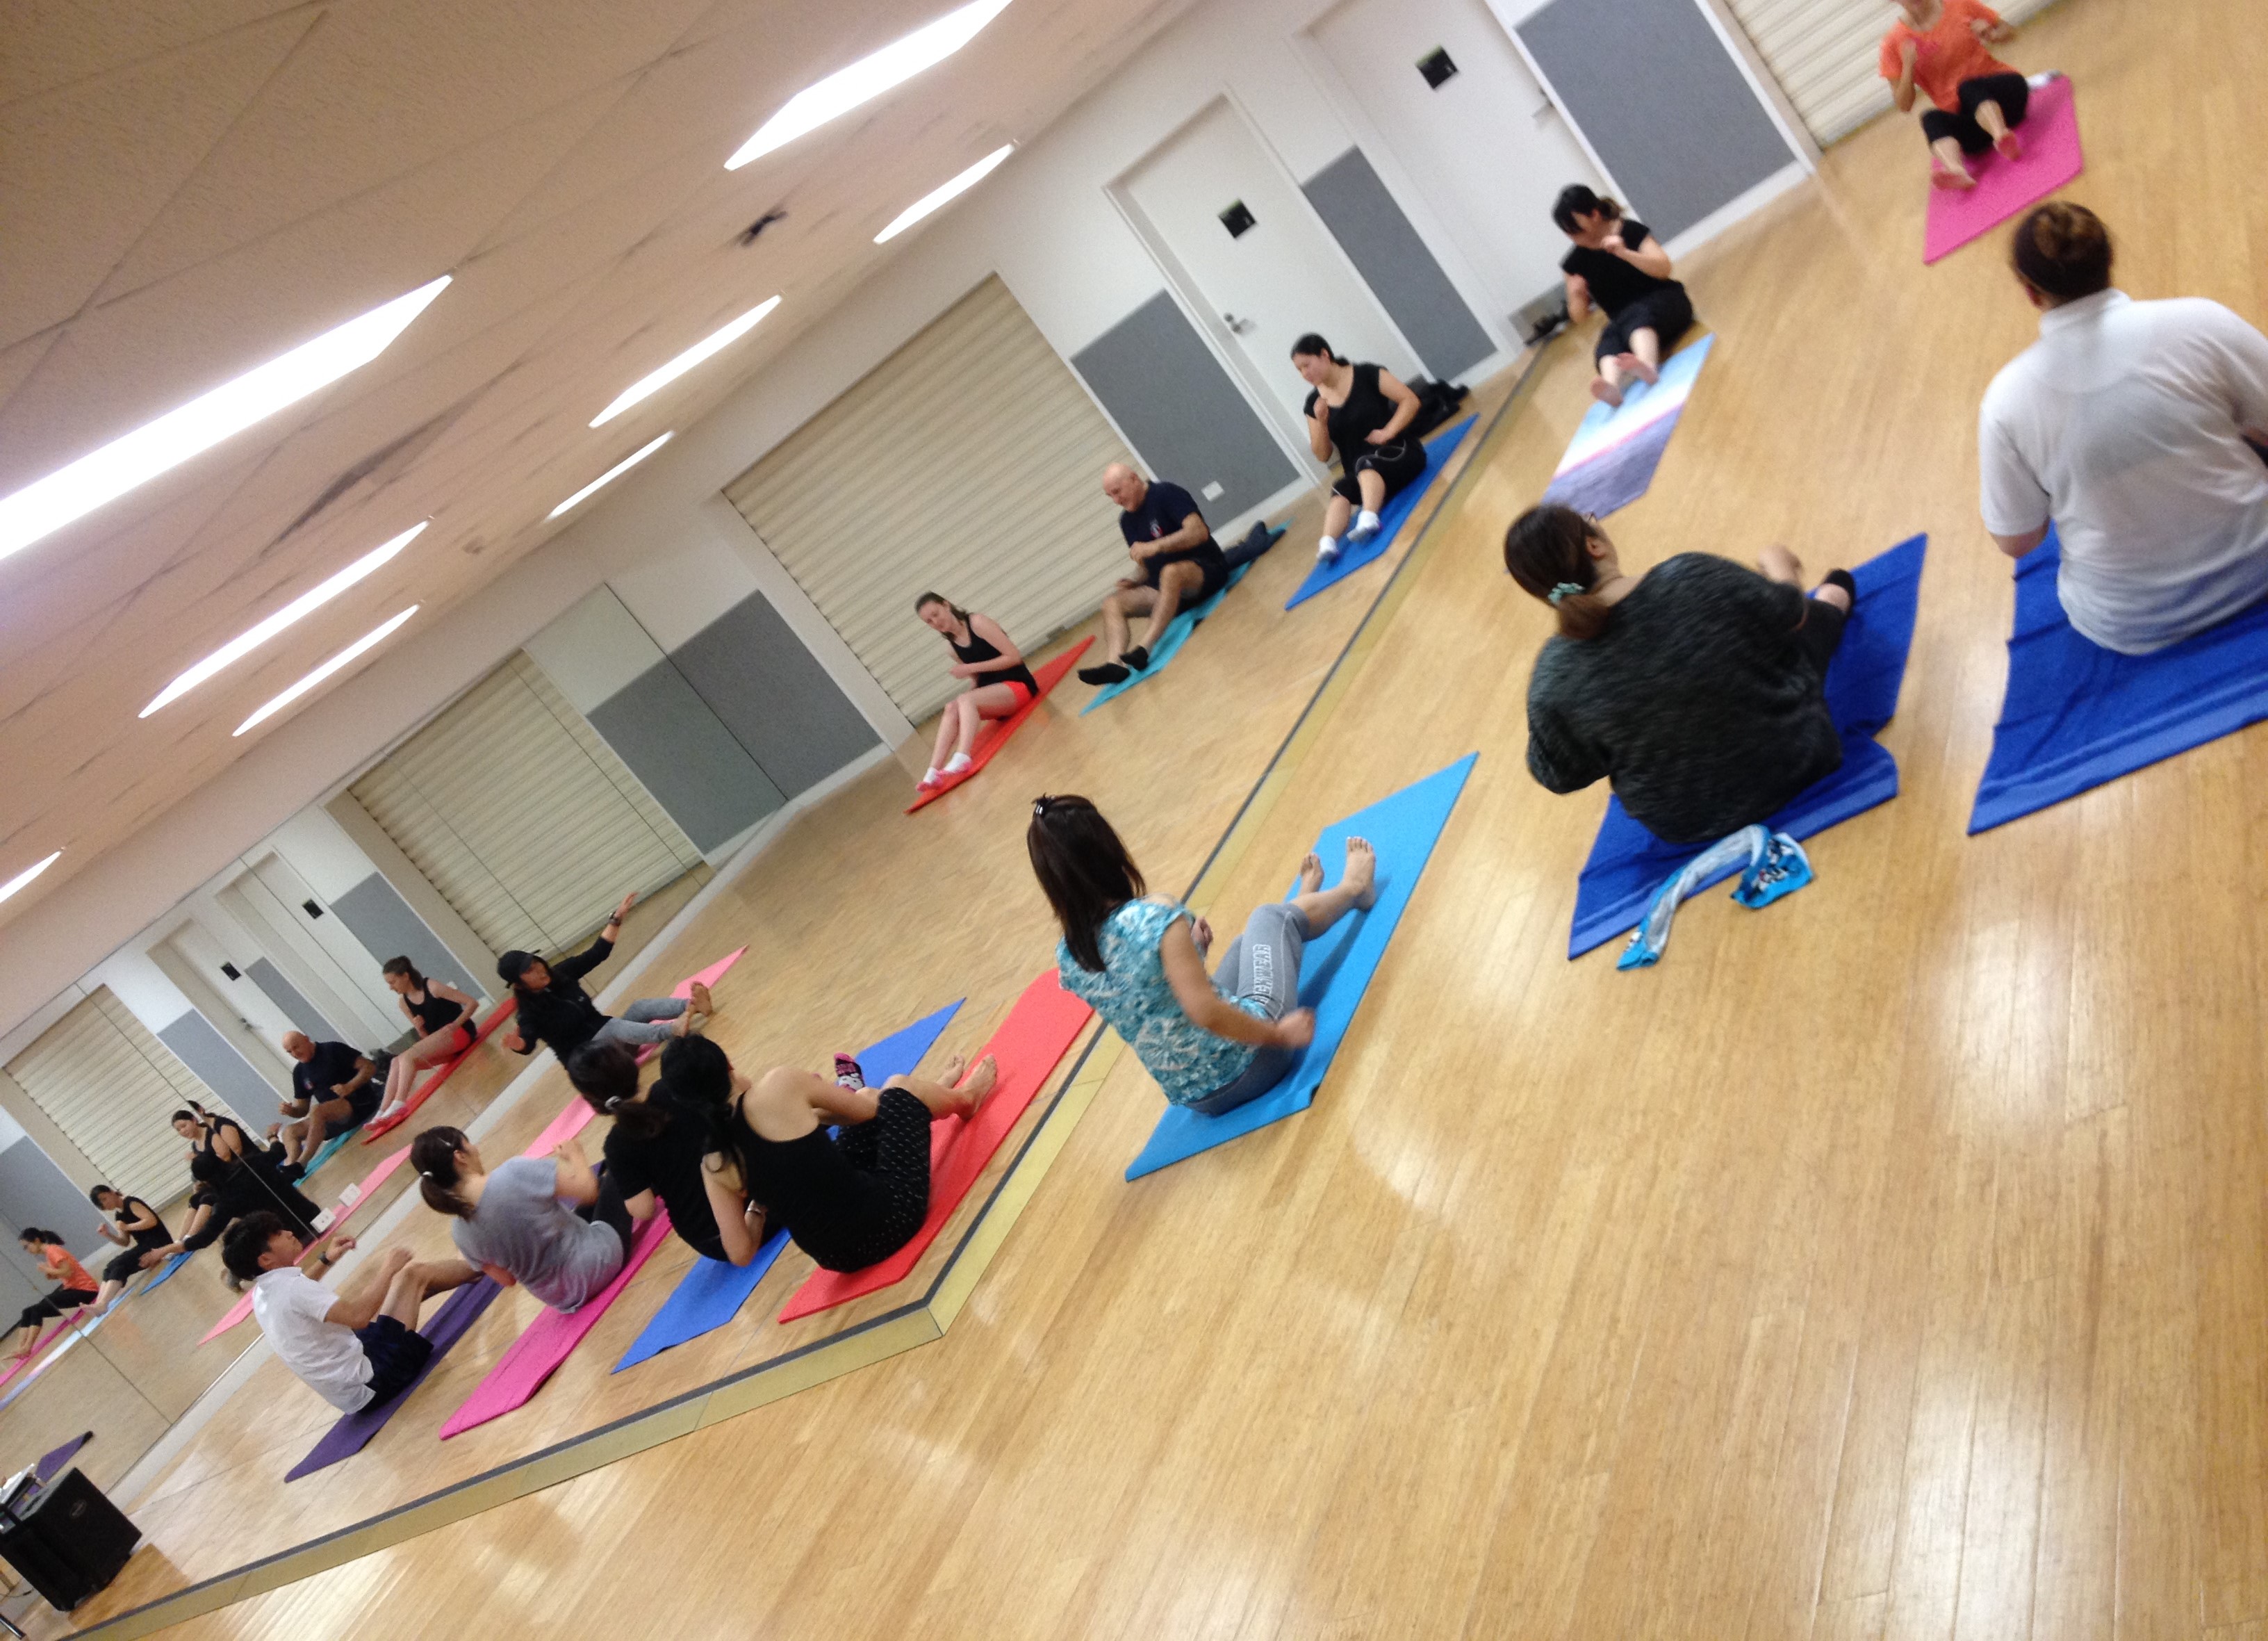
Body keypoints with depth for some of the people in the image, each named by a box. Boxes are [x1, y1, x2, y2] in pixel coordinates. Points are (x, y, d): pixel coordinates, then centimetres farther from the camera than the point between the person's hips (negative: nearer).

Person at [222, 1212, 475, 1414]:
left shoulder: (263, 1292, 6)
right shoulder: (291, 1288, -25)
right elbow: (359, 1316, -33)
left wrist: (325, 1261, 31)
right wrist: (389, 1269, -20)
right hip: (372, 1382, -9)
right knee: (415, 1272, -5)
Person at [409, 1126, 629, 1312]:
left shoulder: (460, 1232, -10)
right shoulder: (514, 1172, -30)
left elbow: (507, 1279, 4)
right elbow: (588, 1189, -22)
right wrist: (575, 1156, -1)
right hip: (599, 1258, -6)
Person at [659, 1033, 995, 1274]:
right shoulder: (778, 1085, -18)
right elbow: (867, 1112, -3)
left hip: (839, 1257, 6)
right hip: (886, 1216, -6)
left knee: (868, 1097, 24)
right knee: (898, 1089, 18)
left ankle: (941, 1092, 55)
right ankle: (964, 1098, 51)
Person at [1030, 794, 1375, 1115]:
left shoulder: (1069, 959, -7)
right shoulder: (1155, 916, -29)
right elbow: (1206, 1012, -32)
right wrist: (1280, 1034, -18)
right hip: (1250, 1060, -6)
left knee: (1249, 942, 29)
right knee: (1270, 917, 18)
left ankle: (1305, 904, 61)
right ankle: (1352, 891, 48)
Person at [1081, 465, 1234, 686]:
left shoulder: (1166, 494, -10)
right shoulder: (1127, 520, 12)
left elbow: (1199, 531, -24)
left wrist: (1156, 546, -33)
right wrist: (1136, 582, -3)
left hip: (1206, 570, -7)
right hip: (1167, 588, 8)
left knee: (1171, 573, -41)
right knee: (1112, 604, -13)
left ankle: (1143, 650, -54)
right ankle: (1114, 663, -41)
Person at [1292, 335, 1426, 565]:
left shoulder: (1367, 375, -5)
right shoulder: (1314, 402, 6)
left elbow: (1410, 400, -8)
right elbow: (1323, 455, 7)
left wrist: (1388, 432, -20)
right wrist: (1321, 421, -10)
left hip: (1399, 454, -3)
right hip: (1360, 476, 3)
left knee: (1366, 465, -36)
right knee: (1340, 491, -30)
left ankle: (1368, 520, -60)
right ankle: (1327, 544, -55)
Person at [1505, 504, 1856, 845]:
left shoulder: (1555, 674, -26)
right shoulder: (1693, 576, -29)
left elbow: (1559, 776, -11)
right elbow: (1791, 614, -11)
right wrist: (1778, 567, 11)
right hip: (1790, 761, -1)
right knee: (1816, 610, 26)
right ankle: (1835, 599, 61)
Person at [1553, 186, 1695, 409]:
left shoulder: (1631, 230, -5)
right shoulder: (1574, 263, 4)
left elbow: (1664, 269, -14)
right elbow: (1580, 317, 8)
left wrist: (1624, 253, -27)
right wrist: (1577, 295, -15)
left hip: (1662, 301, -2)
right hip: (1624, 322, 2)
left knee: (1636, 316, -37)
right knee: (1610, 338, -33)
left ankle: (1648, 366, -70)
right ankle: (1612, 383, -68)